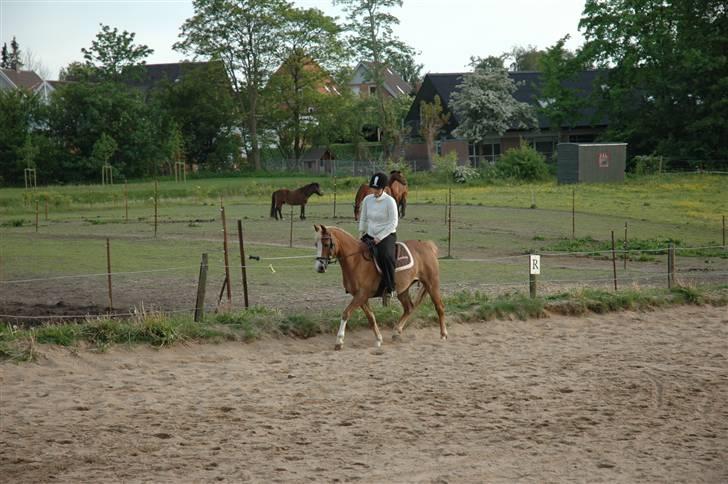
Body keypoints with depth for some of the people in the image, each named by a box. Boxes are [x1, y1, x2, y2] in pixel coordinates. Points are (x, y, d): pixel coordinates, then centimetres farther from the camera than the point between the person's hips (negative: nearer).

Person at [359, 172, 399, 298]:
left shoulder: (390, 201, -12)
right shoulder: (367, 199, 3)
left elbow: (393, 223, -14)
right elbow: (363, 219, 15)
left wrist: (379, 237, -18)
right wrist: (362, 234, 6)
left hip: (387, 235, -6)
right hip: (370, 235, 6)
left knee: (385, 255, -33)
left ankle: (391, 288, -26)